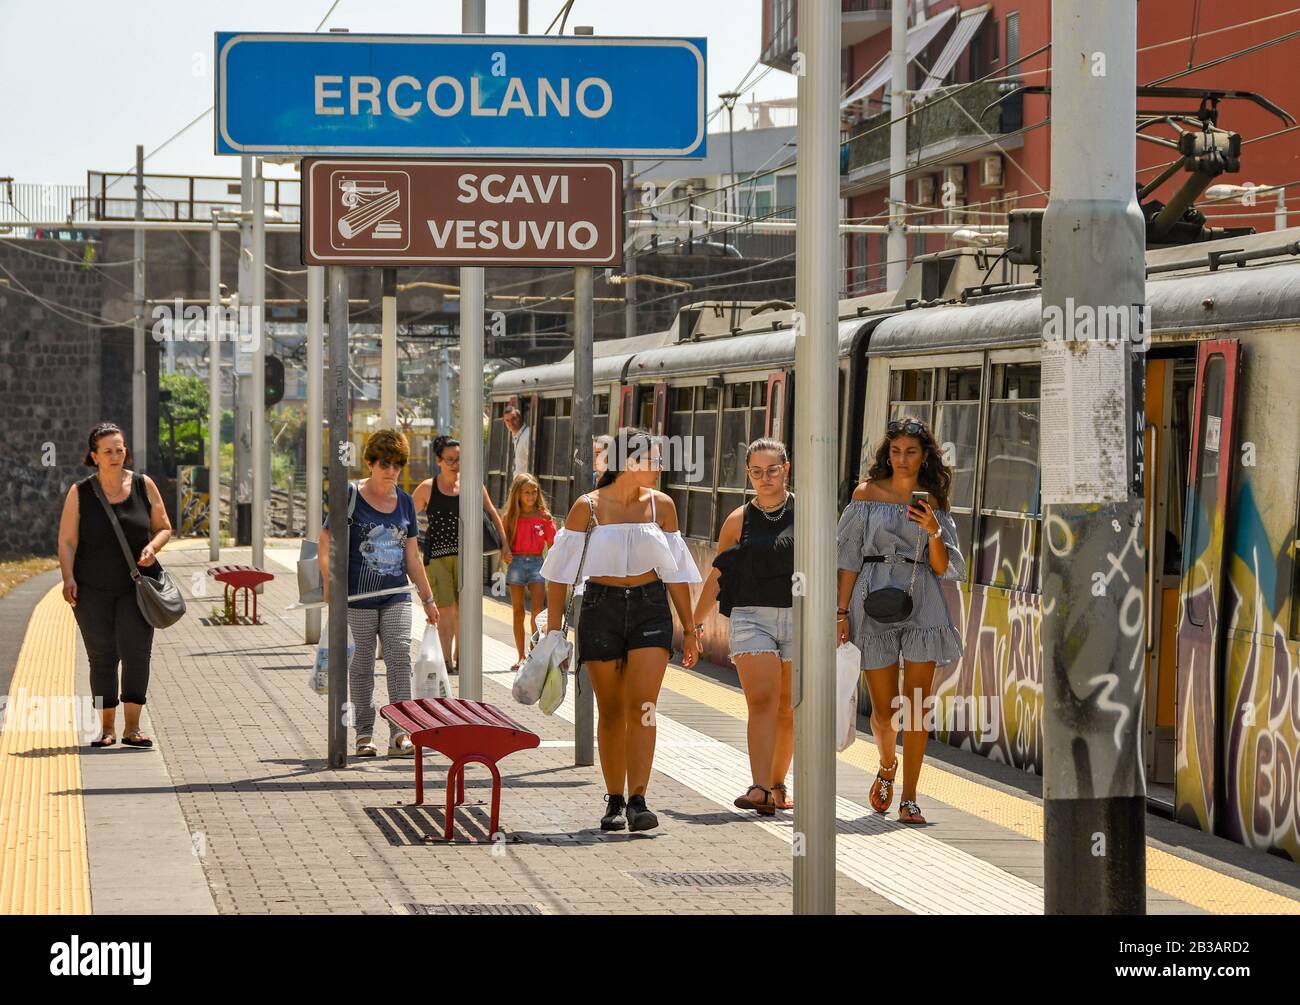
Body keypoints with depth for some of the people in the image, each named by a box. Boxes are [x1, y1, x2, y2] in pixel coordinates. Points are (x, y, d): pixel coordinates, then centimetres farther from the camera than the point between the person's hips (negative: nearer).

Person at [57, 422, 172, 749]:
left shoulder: (143, 486, 5)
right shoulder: (80, 493, 1)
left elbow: (164, 528, 12)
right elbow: (67, 541, 2)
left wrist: (152, 547, -9)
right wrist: (68, 578, -12)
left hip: (137, 585, 0)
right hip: (93, 589, 0)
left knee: (135, 649, -12)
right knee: (101, 655, 1)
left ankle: (132, 727, -9)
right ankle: (106, 727, 11)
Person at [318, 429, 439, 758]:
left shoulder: (405, 502, 9)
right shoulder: (350, 497, -5)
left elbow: (412, 557, 16)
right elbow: (325, 545, -6)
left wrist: (427, 599, 17)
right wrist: (330, 586, -18)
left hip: (396, 597, 3)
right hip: (358, 597, -3)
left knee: (400, 659, -9)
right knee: (361, 666, 5)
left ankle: (400, 734, -10)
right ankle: (364, 734, 14)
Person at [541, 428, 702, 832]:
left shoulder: (661, 505, 5)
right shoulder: (588, 507, -3)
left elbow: (676, 572, 11)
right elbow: (561, 571, 0)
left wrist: (689, 629, 12)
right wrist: (553, 630, -5)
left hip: (650, 608, 1)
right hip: (601, 607, -1)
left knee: (642, 706, -11)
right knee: (611, 710, 4)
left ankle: (638, 801, -15)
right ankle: (614, 802, 14)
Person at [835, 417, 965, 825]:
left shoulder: (934, 502, 8)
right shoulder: (867, 493, 4)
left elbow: (942, 567, 5)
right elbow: (850, 557, 4)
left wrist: (933, 531, -13)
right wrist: (842, 612, -1)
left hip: (922, 606, 1)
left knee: (916, 707, -4)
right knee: (883, 709, 1)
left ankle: (909, 798, 2)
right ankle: (886, 766, 32)